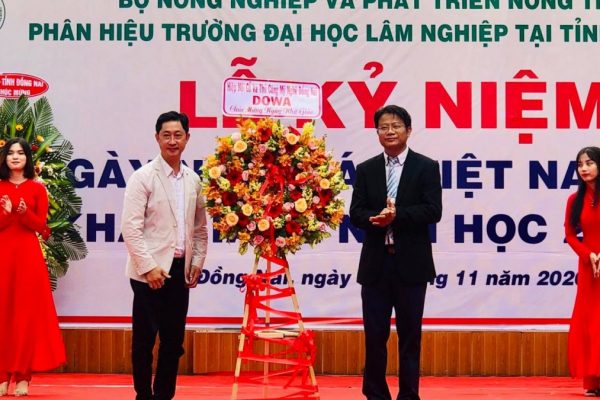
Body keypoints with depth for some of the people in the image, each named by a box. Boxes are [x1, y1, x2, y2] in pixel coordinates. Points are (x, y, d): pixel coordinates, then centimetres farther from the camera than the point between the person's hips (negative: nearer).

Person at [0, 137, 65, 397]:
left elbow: (41, 226, -1)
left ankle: (23, 376, 0)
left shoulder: (37, 188, 5)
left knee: (27, 312, -3)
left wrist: (25, 213, -19)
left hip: (28, 254, -1)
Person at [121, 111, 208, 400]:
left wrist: (197, 262, 7)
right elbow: (130, 228, -12)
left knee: (174, 340, 8)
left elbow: (200, 227, 17)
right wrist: (149, 266, -16)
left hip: (180, 270, 5)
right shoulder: (143, 177, -6)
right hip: (150, 272, -5)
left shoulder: (193, 180, 10)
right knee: (144, 340, 1)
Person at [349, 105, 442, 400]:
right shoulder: (366, 170, 10)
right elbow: (356, 214, 2)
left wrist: (396, 215, -20)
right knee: (374, 333, 4)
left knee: (410, 333, 4)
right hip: (375, 262, 2)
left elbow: (433, 211, -8)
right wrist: (377, 219, -19)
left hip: (411, 262, -2)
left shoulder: (426, 167, 2)